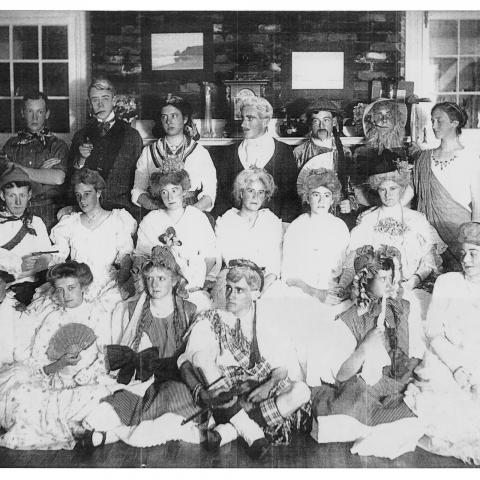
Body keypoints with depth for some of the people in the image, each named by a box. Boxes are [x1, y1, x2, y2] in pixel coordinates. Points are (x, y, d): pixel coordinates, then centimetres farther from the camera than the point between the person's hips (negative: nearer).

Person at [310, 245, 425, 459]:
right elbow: (340, 375, -7)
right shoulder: (347, 321, -5)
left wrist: (401, 381, -13)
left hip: (397, 388, 3)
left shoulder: (405, 311, 6)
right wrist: (365, 347, -21)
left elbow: (417, 355, 6)